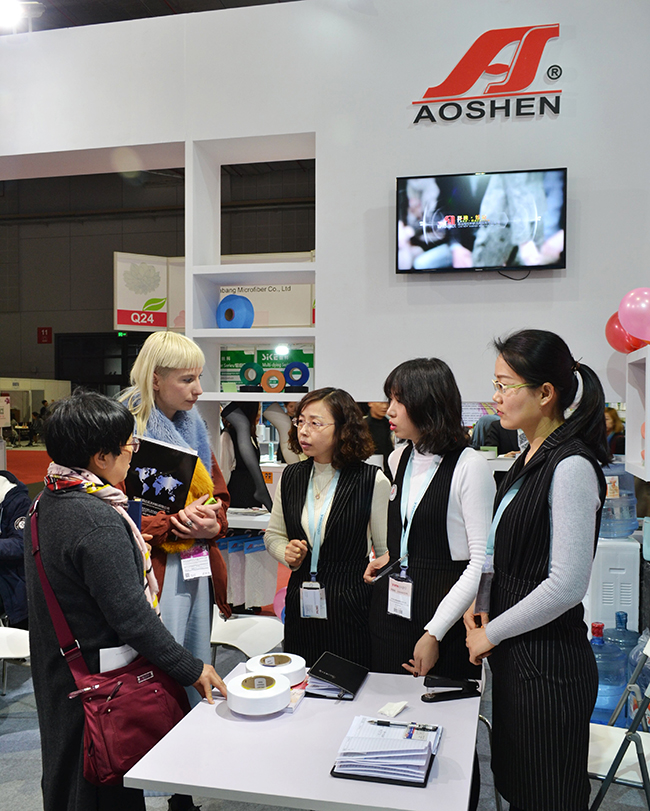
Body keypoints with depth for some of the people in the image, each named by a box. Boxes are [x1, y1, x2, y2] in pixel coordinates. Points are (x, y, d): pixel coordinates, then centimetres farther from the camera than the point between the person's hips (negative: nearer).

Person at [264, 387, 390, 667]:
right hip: (300, 607, 4)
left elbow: (388, 552, -4)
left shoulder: (372, 481, -8)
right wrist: (287, 553, -4)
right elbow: (273, 534, 17)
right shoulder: (291, 477, 5)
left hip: (351, 609, -4)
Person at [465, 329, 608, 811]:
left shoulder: (571, 466, -21)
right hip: (516, 657, 8)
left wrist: (489, 634, -14)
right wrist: (481, 608, 4)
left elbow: (566, 585, -24)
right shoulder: (531, 457, 7)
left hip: (548, 666, -8)